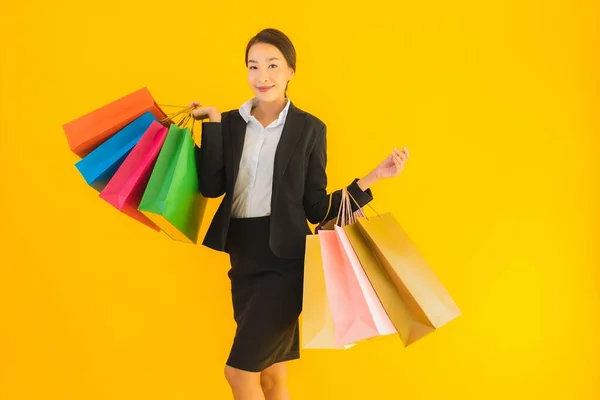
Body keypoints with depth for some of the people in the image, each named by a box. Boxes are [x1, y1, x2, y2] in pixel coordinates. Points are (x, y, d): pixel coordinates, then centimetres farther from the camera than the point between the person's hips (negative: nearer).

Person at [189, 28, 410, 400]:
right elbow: (211, 187, -6)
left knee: (239, 370, -8)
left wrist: (373, 177, -11)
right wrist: (213, 124, -8)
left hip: (285, 261, -4)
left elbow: (317, 209, -3)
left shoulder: (309, 128, -2)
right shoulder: (230, 123, 7)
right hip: (244, 260, 4)